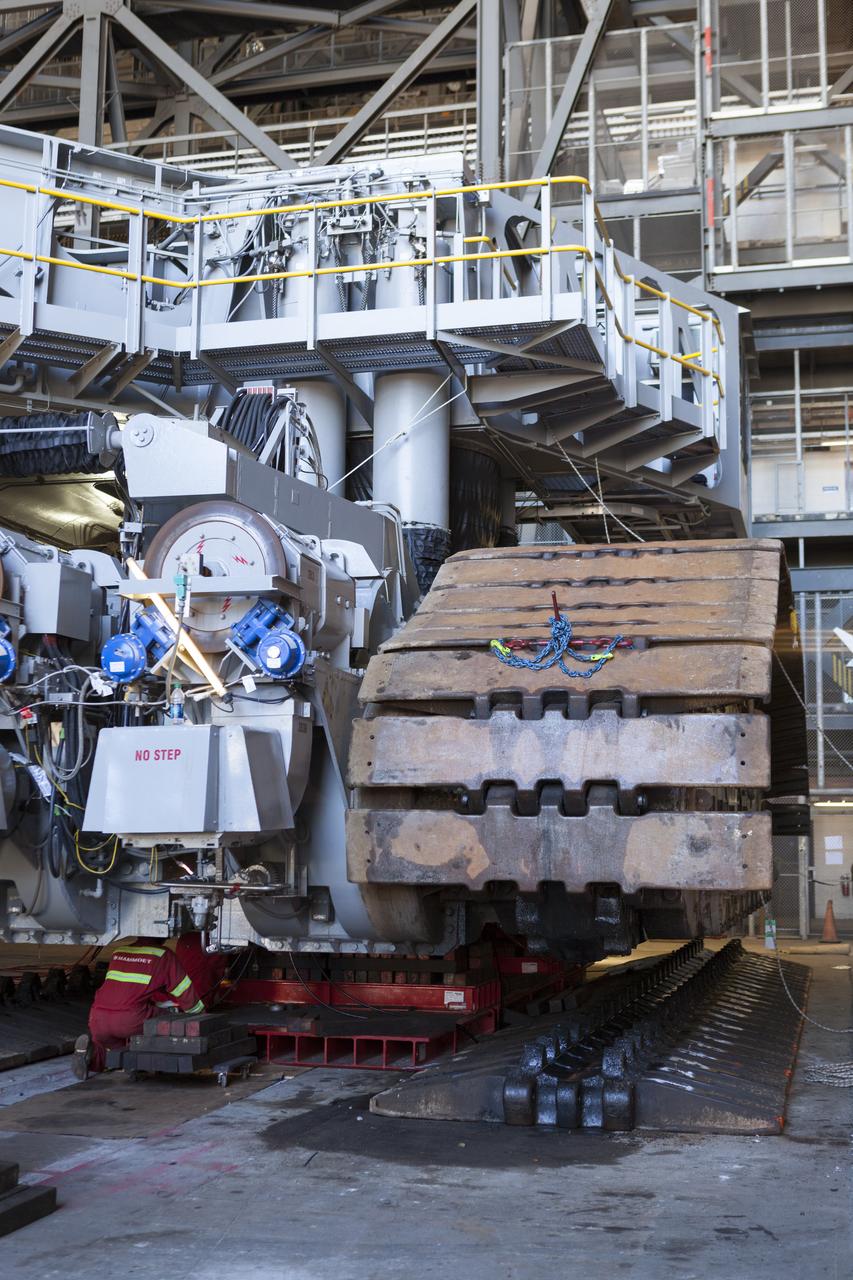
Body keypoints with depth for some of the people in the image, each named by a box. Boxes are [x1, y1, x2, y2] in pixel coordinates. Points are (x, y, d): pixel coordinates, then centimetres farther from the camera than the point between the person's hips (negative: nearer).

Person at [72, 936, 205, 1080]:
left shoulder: (118, 952, 25)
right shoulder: (163, 955, 10)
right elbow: (185, 992, 15)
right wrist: (200, 1013, 34)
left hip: (97, 1018, 5)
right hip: (130, 1019, -5)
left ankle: (89, 1049, -4)